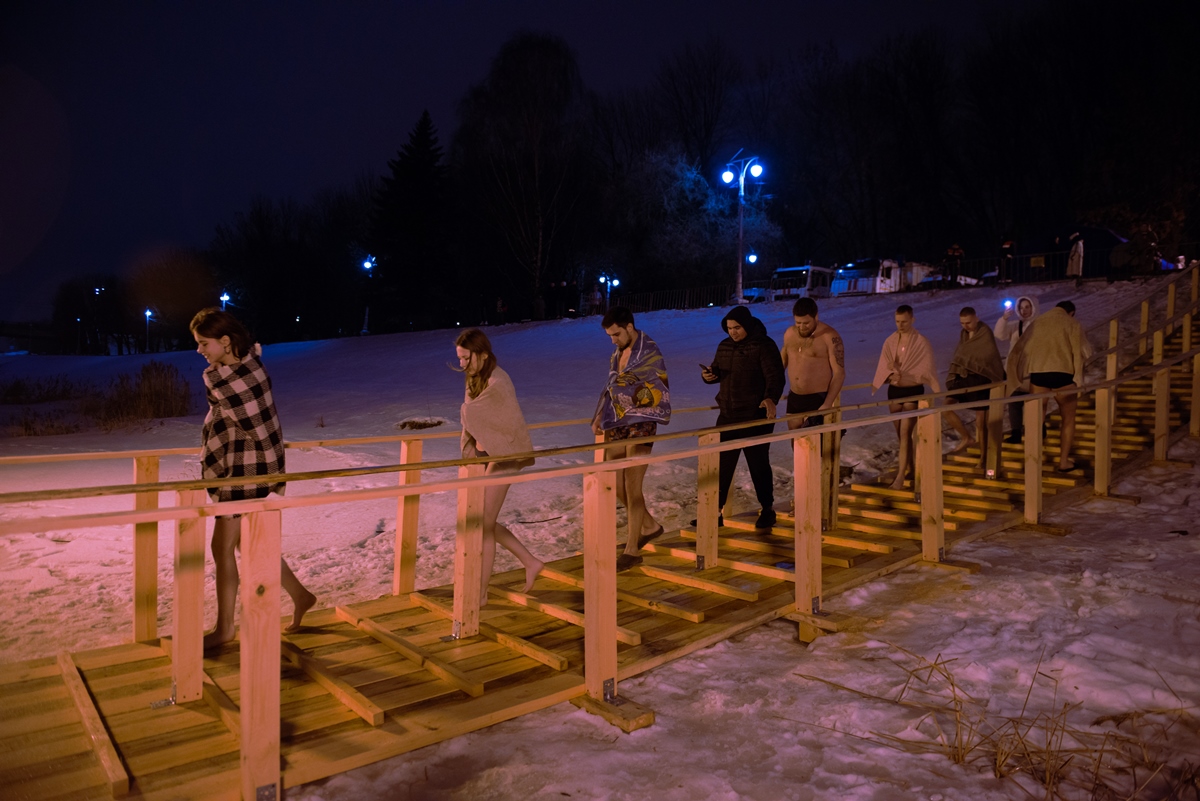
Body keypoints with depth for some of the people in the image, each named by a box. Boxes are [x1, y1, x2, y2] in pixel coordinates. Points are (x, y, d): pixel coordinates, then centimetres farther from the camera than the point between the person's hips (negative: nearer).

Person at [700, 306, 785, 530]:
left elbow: (775, 377, -18)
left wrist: (771, 398, -36)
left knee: (758, 464, 3)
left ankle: (768, 510, 19)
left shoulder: (764, 346, -10)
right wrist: (708, 375, -3)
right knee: (721, 463, 6)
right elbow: (717, 371, 21)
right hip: (728, 415, 6)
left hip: (756, 417, -6)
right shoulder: (724, 346, 10)